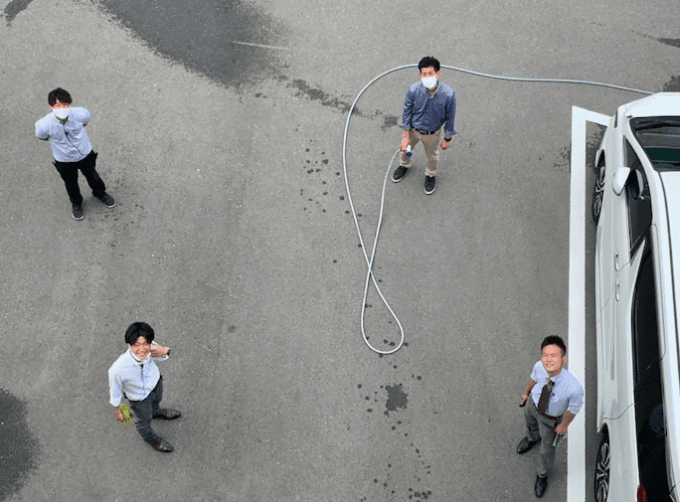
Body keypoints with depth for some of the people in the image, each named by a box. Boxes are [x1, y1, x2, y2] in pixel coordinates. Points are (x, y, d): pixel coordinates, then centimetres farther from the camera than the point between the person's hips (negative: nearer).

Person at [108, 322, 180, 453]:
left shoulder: (150, 347, -35)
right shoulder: (118, 369, -45)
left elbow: (159, 357, -10)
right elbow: (114, 390, -24)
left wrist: (164, 351, -35)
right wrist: (117, 410, -6)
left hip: (155, 382, 3)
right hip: (139, 398, -3)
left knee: (156, 400, 38)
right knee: (144, 419, 28)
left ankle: (156, 411, 75)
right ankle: (150, 437, 64)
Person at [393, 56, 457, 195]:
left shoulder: (448, 94, -32)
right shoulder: (413, 90, -30)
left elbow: (450, 117, -15)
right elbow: (407, 113, -14)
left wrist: (447, 139, -4)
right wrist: (406, 136, -8)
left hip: (433, 134, -1)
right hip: (413, 129, 1)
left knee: (432, 156, 27)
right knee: (405, 149, 29)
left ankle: (430, 175, 59)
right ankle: (405, 165, 64)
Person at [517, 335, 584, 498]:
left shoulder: (574, 388, -45)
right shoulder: (539, 367, -35)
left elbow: (573, 409, -23)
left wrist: (564, 425, -6)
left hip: (550, 419, -3)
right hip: (533, 405, 3)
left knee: (547, 450, 22)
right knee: (531, 423, 37)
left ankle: (542, 475, 57)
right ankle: (532, 438, 76)